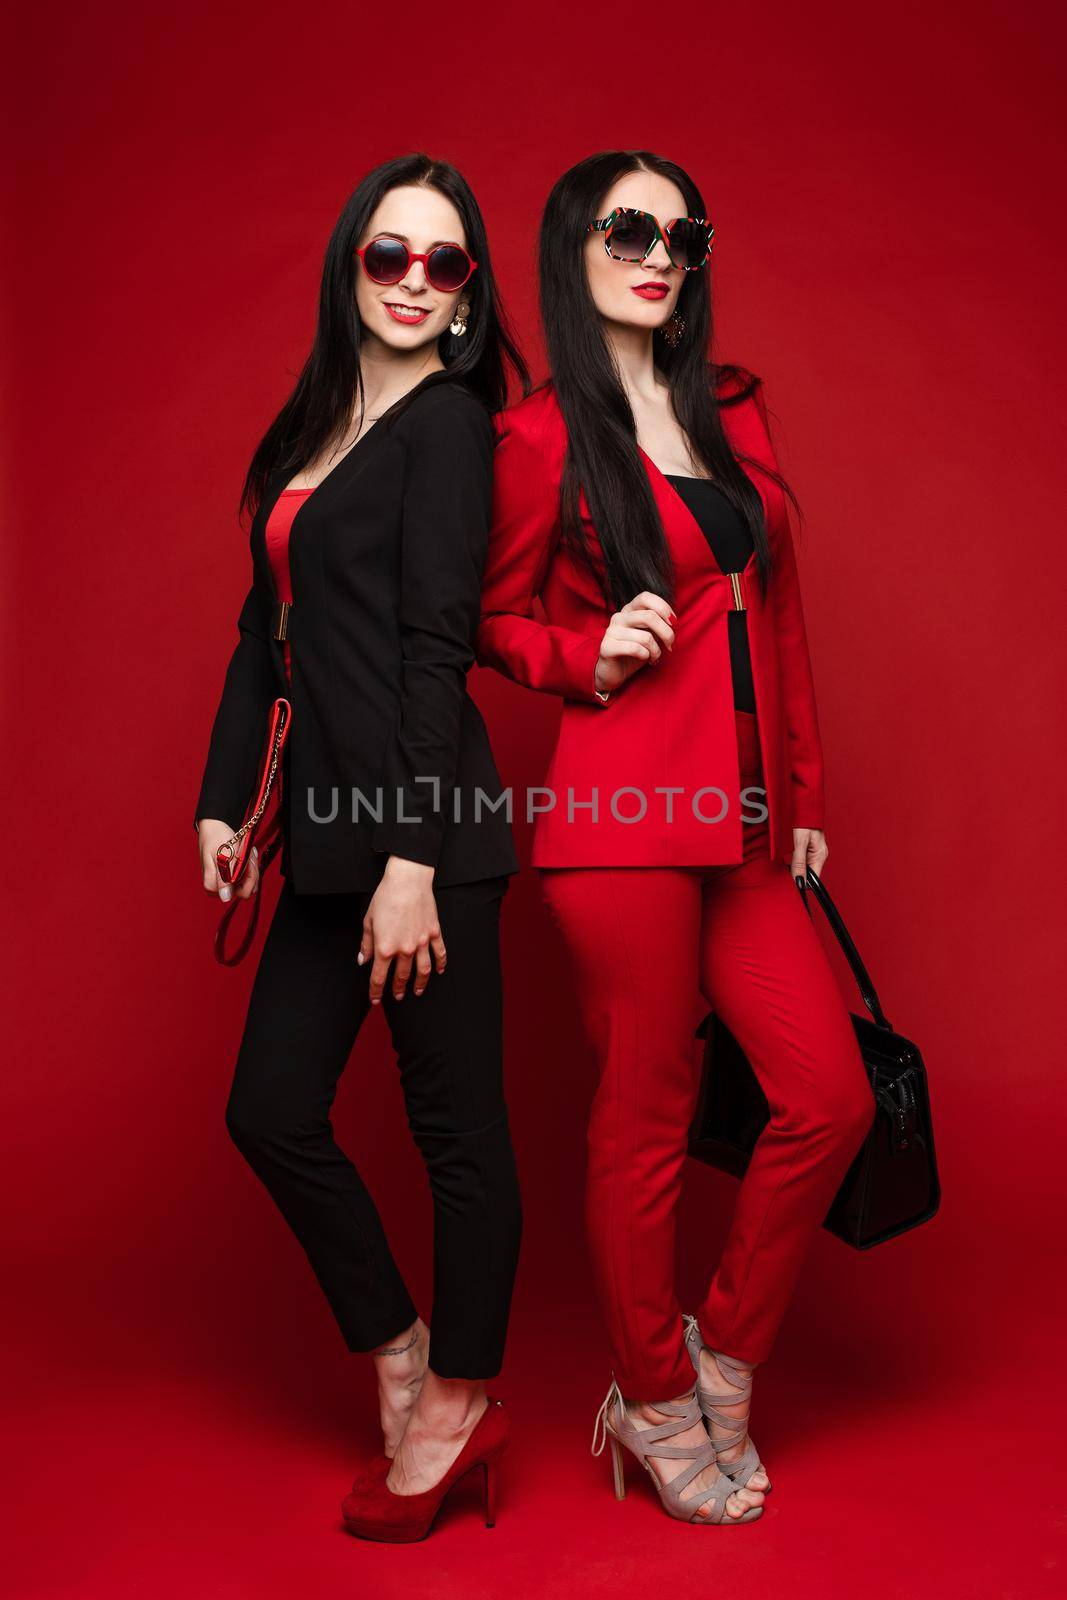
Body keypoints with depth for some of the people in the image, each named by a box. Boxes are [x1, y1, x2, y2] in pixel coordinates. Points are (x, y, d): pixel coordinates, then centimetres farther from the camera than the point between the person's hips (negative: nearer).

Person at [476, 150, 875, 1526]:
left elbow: (778, 611, 17)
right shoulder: (539, 437, -1)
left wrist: (803, 793, 15)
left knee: (832, 1100, 3)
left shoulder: (733, 413, 17)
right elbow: (497, 620, 7)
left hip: (739, 818, 6)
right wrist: (592, 656, -13)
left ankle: (717, 1361, 26)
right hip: (620, 811, -6)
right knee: (647, 1115, 3)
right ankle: (654, 1406, 26)